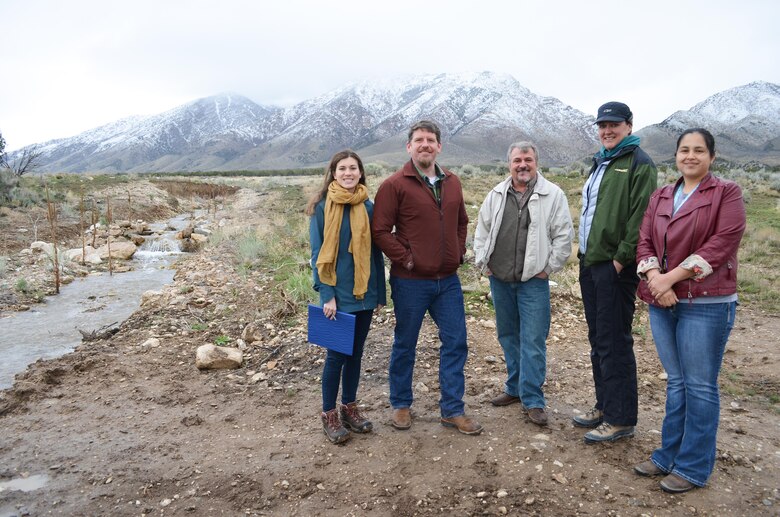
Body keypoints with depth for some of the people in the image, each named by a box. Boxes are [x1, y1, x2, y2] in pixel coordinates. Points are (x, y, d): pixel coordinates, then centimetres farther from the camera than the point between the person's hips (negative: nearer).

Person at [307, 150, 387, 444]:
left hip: (364, 292, 4)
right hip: (338, 294, -4)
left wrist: (380, 292, 8)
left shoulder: (367, 207, 5)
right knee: (337, 354, 3)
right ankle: (329, 414, 20)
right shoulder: (322, 207, -6)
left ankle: (349, 408, 29)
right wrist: (327, 294, -14)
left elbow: (375, 251, 9)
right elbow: (317, 253, -8)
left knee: (355, 352, 14)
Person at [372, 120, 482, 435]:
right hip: (410, 282, -5)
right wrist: (405, 258, -14)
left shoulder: (452, 183, 9)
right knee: (405, 345, 10)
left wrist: (459, 252, 9)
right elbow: (381, 230, -11)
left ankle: (452, 410, 22)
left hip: (448, 280, 5)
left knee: (455, 343, 8)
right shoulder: (395, 185, -9)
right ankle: (401, 405, 29)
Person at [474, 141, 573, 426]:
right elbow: (482, 230, 13)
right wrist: (482, 262, 6)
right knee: (508, 336, 15)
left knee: (533, 341, -2)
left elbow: (563, 237, -4)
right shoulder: (496, 195, 8)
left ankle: (533, 400, 8)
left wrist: (548, 268, -6)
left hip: (533, 281, -4)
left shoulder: (553, 195, -3)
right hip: (499, 279, 4)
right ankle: (515, 388, 30)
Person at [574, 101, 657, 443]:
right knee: (598, 339, 15)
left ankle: (621, 419, 8)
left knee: (614, 342, -4)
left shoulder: (639, 164, -8)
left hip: (615, 266, -9)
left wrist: (622, 258, -19)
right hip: (590, 263, 9)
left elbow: (640, 217, -17)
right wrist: (585, 254, 16)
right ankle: (604, 406, 28)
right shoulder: (600, 162, 20)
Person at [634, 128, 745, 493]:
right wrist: (654, 276, -12)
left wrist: (672, 277, -17)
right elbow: (644, 242, 7)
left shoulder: (726, 193, -1)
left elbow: (722, 244, -13)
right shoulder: (660, 197, 14)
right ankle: (668, 455, 25)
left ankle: (694, 467, 15)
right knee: (675, 381, 14)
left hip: (706, 304, -5)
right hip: (662, 302, 5)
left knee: (700, 385, 2)